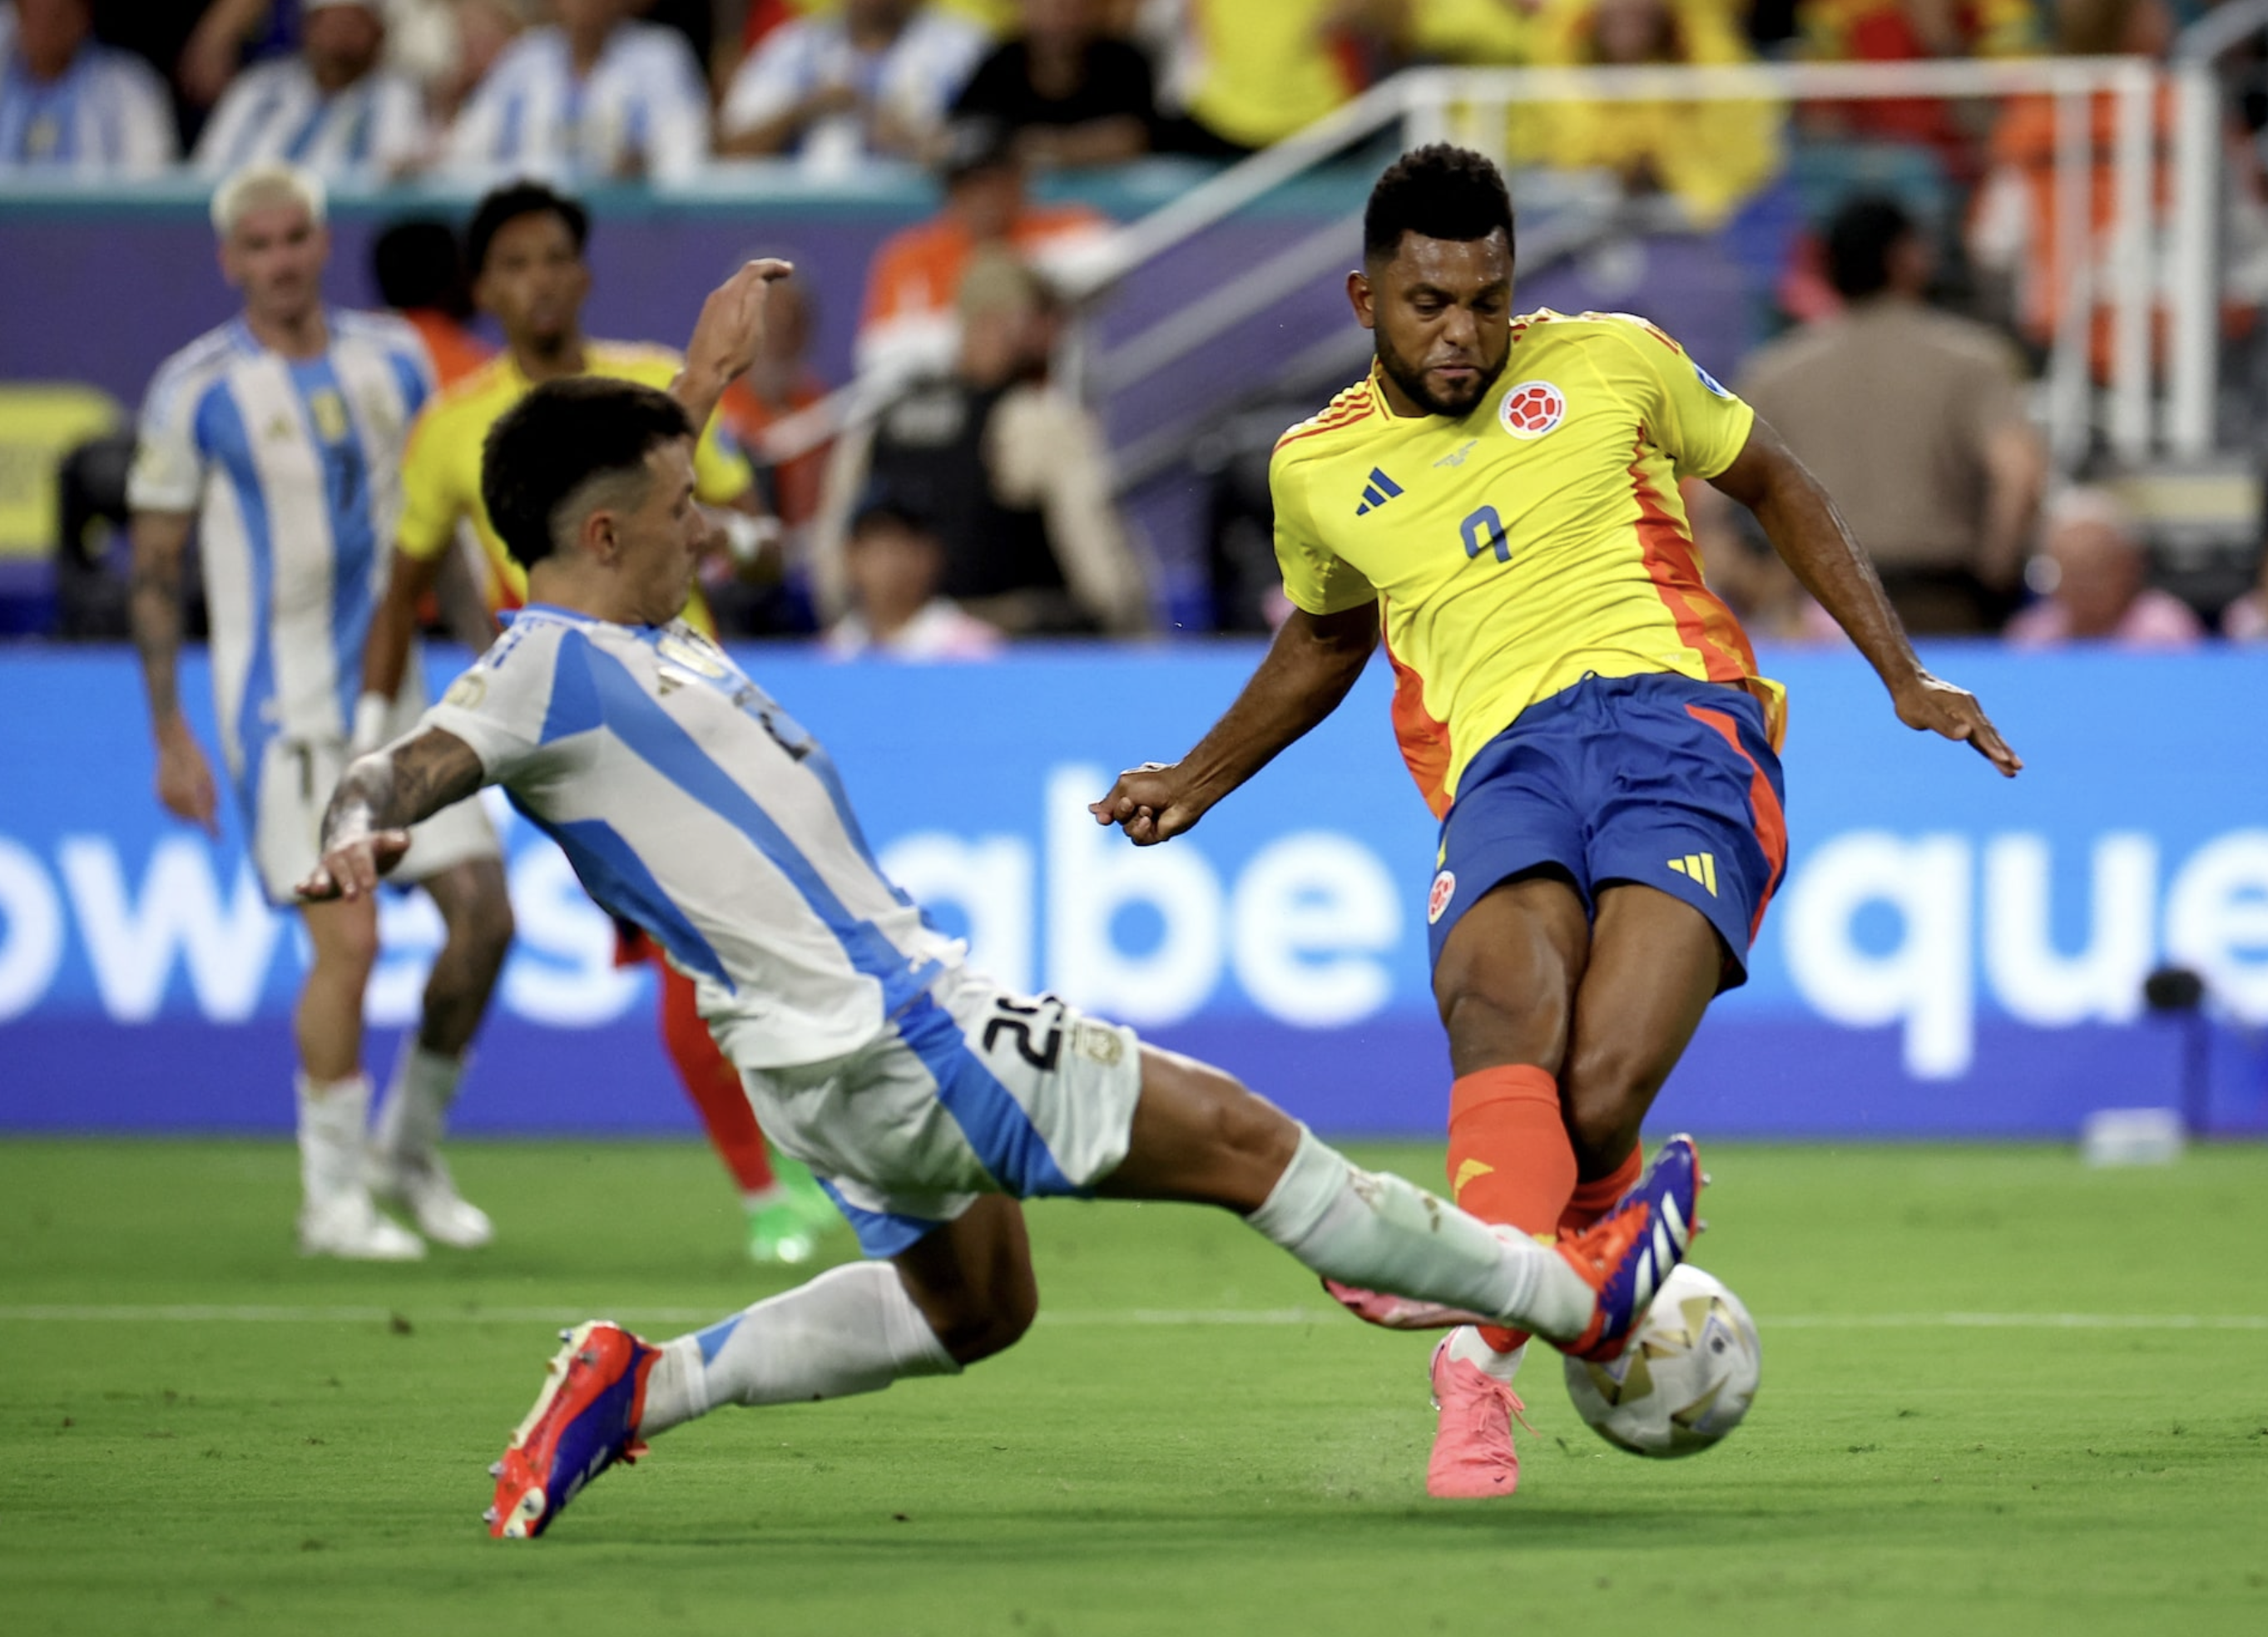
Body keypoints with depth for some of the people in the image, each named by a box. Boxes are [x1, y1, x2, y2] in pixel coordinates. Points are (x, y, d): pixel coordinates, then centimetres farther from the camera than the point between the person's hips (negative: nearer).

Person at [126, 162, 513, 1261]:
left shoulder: (395, 360, 6)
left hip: (395, 690, 5)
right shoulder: (195, 390, -7)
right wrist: (170, 739, -6)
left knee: (484, 912, 0)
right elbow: (153, 574, -3)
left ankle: (410, 1150, 19)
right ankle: (333, 1194, -1)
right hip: (280, 704, -5)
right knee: (346, 936, -14)